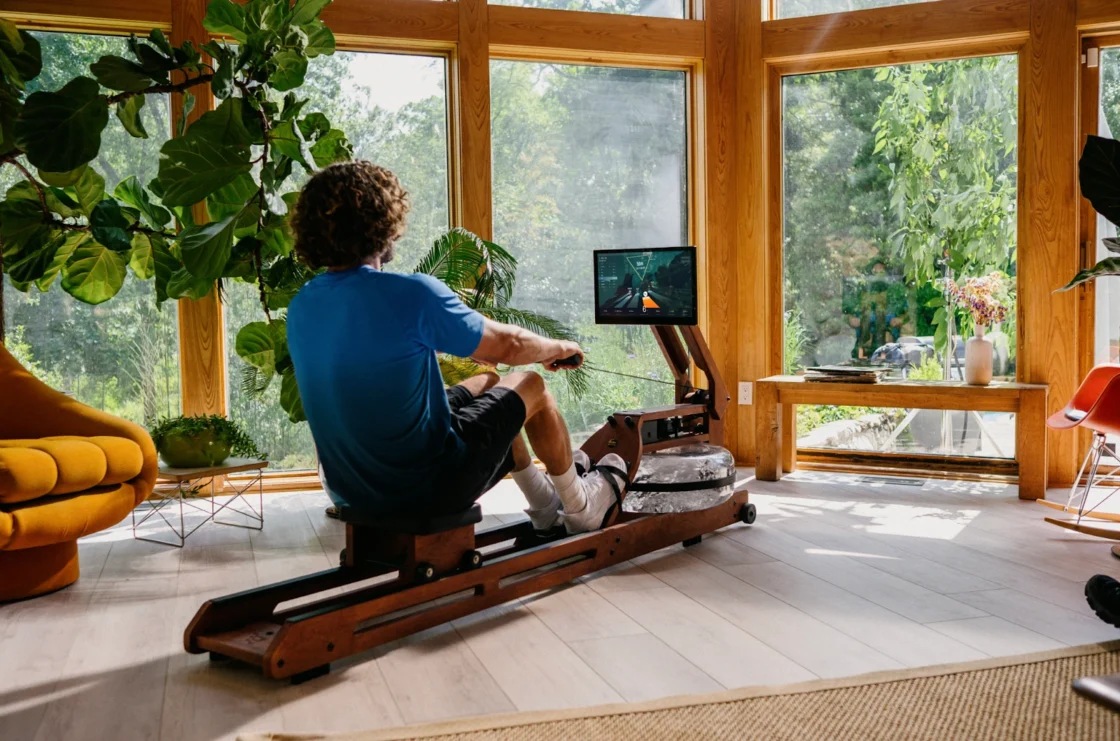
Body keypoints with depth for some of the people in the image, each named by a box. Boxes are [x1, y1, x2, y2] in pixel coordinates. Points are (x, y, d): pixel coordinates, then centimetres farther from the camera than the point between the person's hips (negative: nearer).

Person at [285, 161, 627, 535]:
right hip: (427, 487, -7)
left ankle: (546, 505, 45)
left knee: (486, 385, 28)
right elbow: (509, 346, -9)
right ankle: (580, 507, 36)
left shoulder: (299, 309, -1)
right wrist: (559, 348, 13)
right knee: (530, 386, 15)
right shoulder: (412, 294, -23)